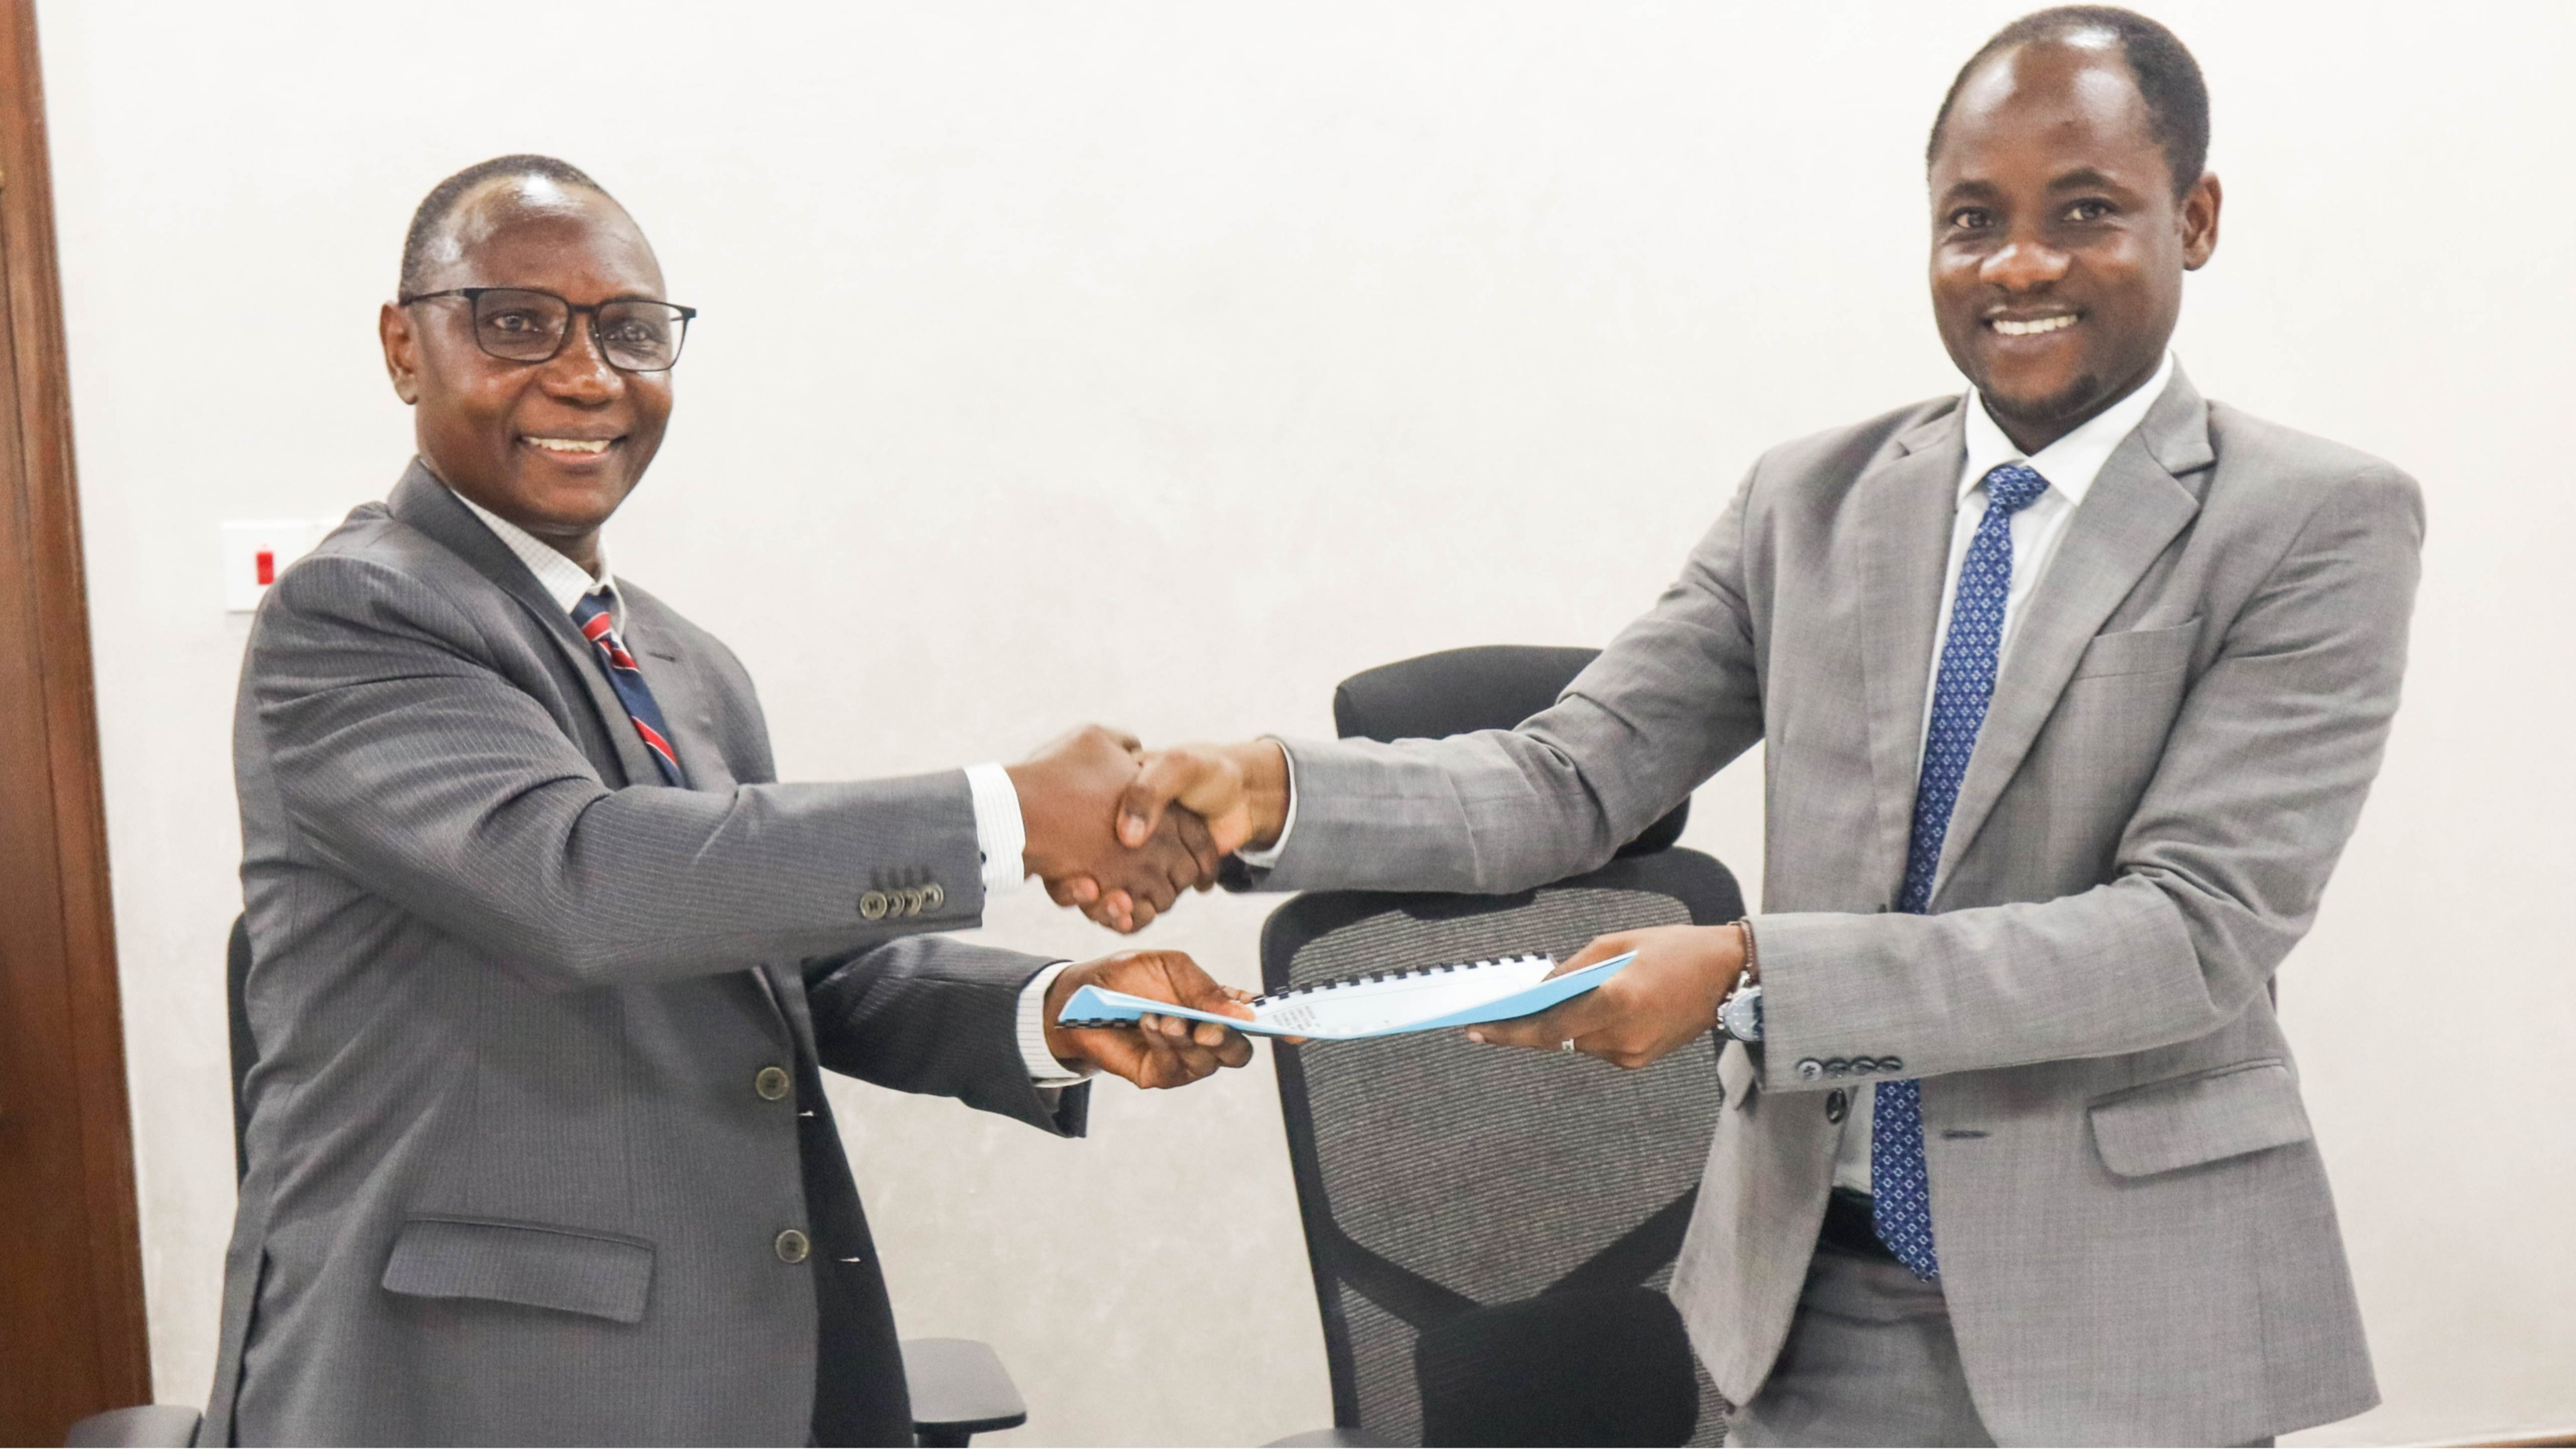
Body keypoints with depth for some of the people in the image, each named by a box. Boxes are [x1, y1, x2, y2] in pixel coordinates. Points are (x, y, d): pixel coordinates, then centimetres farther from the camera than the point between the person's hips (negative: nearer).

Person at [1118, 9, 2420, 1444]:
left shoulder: (2320, 524, -9)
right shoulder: (1810, 501, 4)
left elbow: (2199, 930, -19)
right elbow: (1575, 776, -2)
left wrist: (1751, 975, -28)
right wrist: (1275, 790, -19)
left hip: (2125, 1310, -3)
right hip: (1819, 1291, 3)